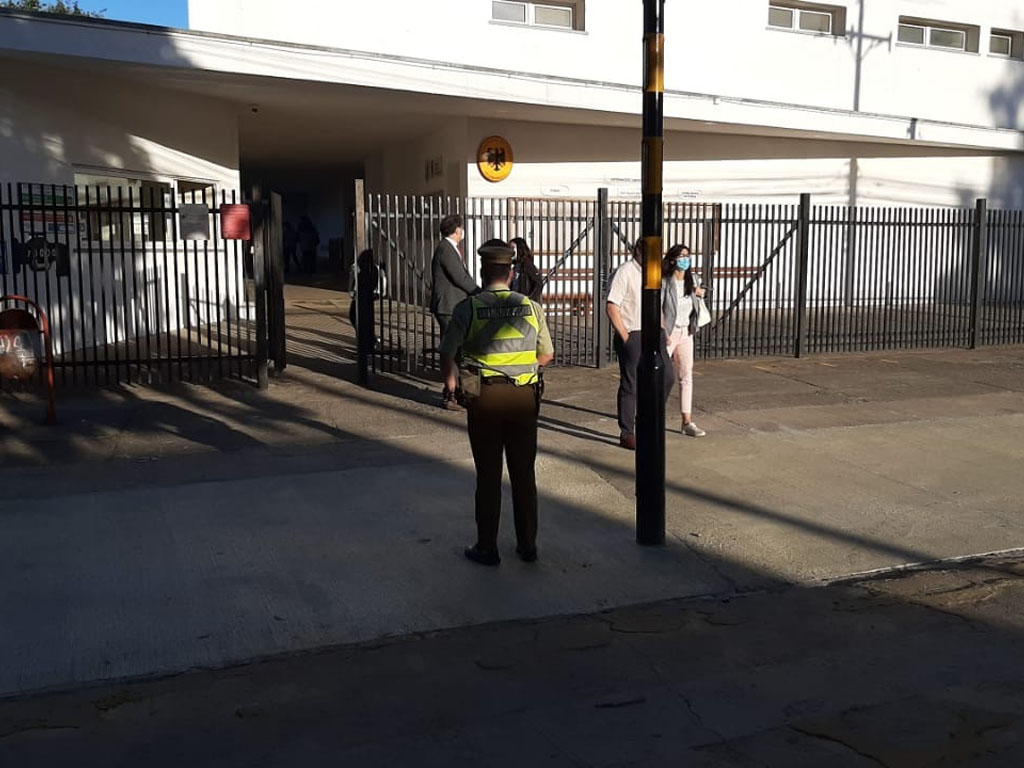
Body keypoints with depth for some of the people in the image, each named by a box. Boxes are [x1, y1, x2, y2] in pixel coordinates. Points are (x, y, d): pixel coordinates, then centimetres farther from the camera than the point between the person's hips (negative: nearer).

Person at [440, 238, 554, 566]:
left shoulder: (468, 308, -8)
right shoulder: (531, 307, 0)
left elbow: (447, 354, -5)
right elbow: (546, 355, 8)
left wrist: (450, 382, 14)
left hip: (484, 396, -2)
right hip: (525, 396, 2)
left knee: (488, 474, 7)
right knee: (524, 472, 13)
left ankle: (487, 548, 15)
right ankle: (527, 544, 22)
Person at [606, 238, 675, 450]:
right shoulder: (625, 273, -11)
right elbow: (611, 306, -16)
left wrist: (661, 330, 13)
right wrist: (624, 336, -16)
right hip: (632, 337, -7)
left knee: (666, 376, 4)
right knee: (630, 385, 0)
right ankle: (627, 434, 10)